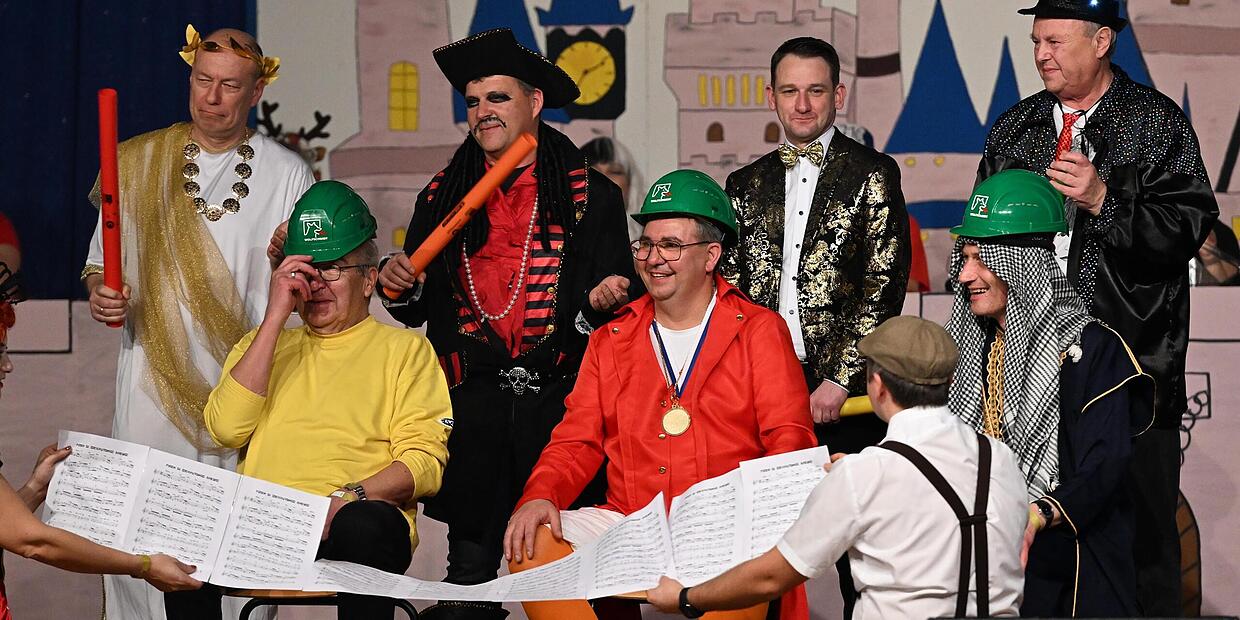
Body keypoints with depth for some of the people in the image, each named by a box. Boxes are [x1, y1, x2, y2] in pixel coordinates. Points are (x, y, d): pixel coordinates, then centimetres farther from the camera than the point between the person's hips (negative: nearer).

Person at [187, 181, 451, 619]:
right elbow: (227, 430, 5)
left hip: (351, 522, -2)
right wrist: (275, 317, 3)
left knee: (365, 525, -37)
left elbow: (426, 460, 3)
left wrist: (351, 497, -17)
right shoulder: (262, 343, 26)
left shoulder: (404, 348, 16)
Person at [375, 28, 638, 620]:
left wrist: (601, 300, -18)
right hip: (470, 401, 2)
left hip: (560, 399, -2)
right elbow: (417, 309, 18)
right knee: (470, 560, 4)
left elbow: (619, 296, 4)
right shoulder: (443, 195, 13)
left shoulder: (592, 196, 4)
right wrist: (397, 284, -4)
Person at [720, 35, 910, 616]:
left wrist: (840, 379, -11)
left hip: (845, 391, -3)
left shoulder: (874, 174, 3)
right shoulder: (746, 184, 15)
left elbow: (885, 286, -4)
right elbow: (729, 287, 14)